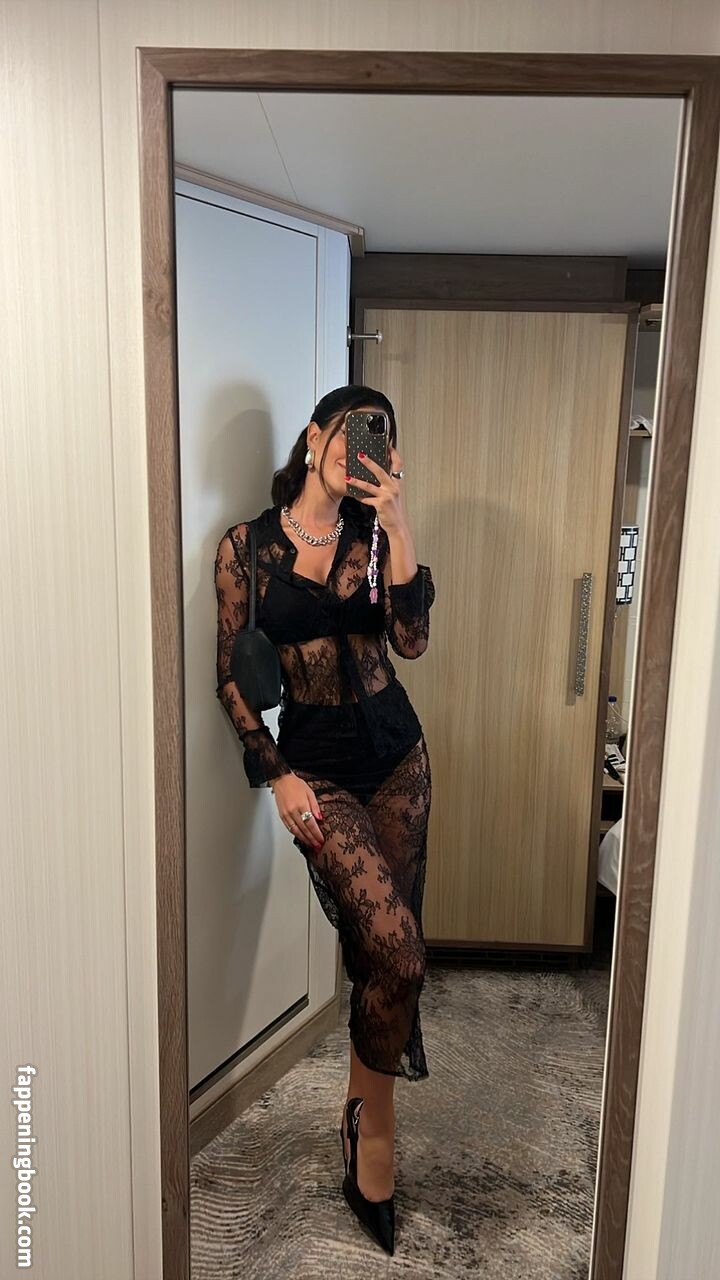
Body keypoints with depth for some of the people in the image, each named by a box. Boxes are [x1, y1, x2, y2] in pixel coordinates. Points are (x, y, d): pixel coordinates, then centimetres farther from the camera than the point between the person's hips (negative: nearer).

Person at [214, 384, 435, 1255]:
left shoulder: (373, 535, 4)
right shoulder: (246, 546, -3)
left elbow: (411, 640, -11)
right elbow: (230, 675, -2)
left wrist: (396, 523, -16)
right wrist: (277, 775, -9)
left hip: (395, 749, 4)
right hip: (316, 762, -4)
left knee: (379, 946, 10)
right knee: (396, 949, -15)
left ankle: (363, 1111, 34)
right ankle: (373, 1124, 13)